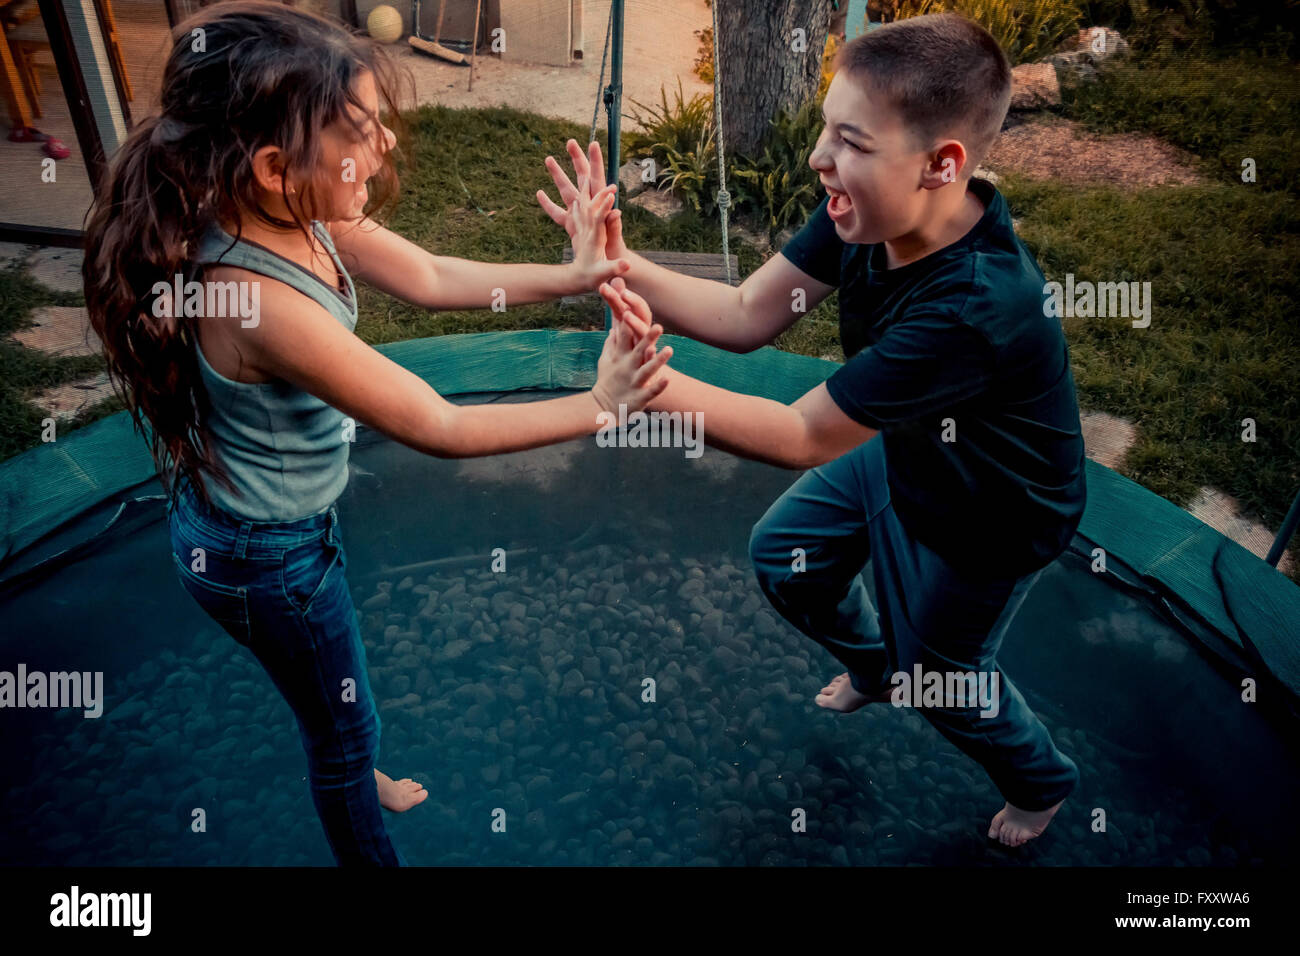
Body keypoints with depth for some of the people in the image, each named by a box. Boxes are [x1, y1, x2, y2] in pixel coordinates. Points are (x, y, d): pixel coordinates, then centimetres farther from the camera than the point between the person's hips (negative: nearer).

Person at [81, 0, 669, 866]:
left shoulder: (294, 211, -15)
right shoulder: (263, 301, -39)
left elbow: (429, 277, -6)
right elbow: (440, 428, -31)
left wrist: (570, 276, -14)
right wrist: (594, 408, -25)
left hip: (294, 512, 8)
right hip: (263, 555, -8)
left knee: (335, 688, 34)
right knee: (345, 721, 17)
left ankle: (357, 777, 63)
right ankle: (370, 850, 46)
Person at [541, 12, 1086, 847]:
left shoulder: (974, 306, -42)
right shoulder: (870, 214, -21)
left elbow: (801, 437, -36)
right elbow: (747, 315, -16)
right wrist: (621, 266, -28)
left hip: (990, 515, -7)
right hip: (898, 449, 7)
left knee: (943, 677, 16)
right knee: (785, 557, 20)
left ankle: (1043, 782, 51)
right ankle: (875, 668, 52)